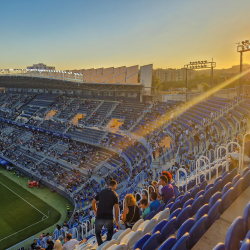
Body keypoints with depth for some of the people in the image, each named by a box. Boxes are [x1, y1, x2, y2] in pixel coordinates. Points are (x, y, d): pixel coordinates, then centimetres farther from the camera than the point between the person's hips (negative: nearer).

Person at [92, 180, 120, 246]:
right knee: (110, 232, 25)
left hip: (99, 217, 1)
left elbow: (93, 202, 9)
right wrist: (116, 221, 5)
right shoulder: (115, 195, 1)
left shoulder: (101, 192, 9)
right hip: (109, 217, -1)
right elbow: (116, 208, -2)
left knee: (98, 233, 20)